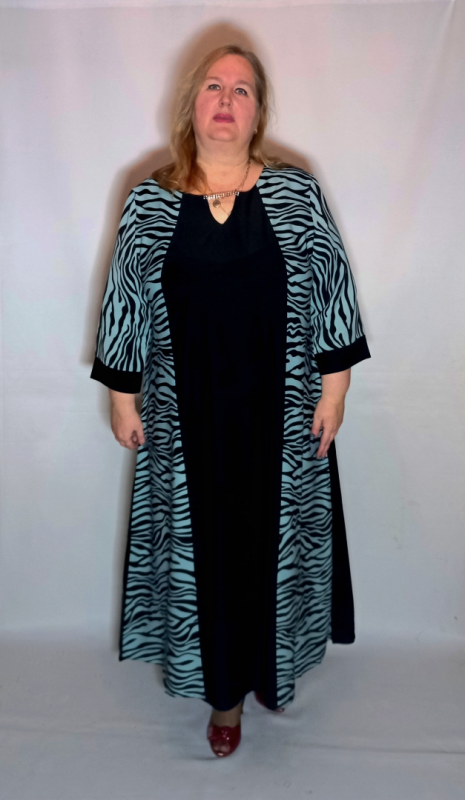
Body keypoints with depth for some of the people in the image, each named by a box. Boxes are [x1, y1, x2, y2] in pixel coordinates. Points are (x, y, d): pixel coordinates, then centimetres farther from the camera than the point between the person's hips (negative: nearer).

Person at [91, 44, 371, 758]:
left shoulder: (297, 195, -2)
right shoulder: (149, 204, -1)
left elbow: (333, 294, 1)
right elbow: (125, 305, 4)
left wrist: (333, 389, -1)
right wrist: (122, 397, 4)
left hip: (281, 413, 0)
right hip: (188, 416, 1)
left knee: (276, 536, 13)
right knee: (201, 543, 10)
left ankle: (275, 664, 42)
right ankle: (225, 688, 34)